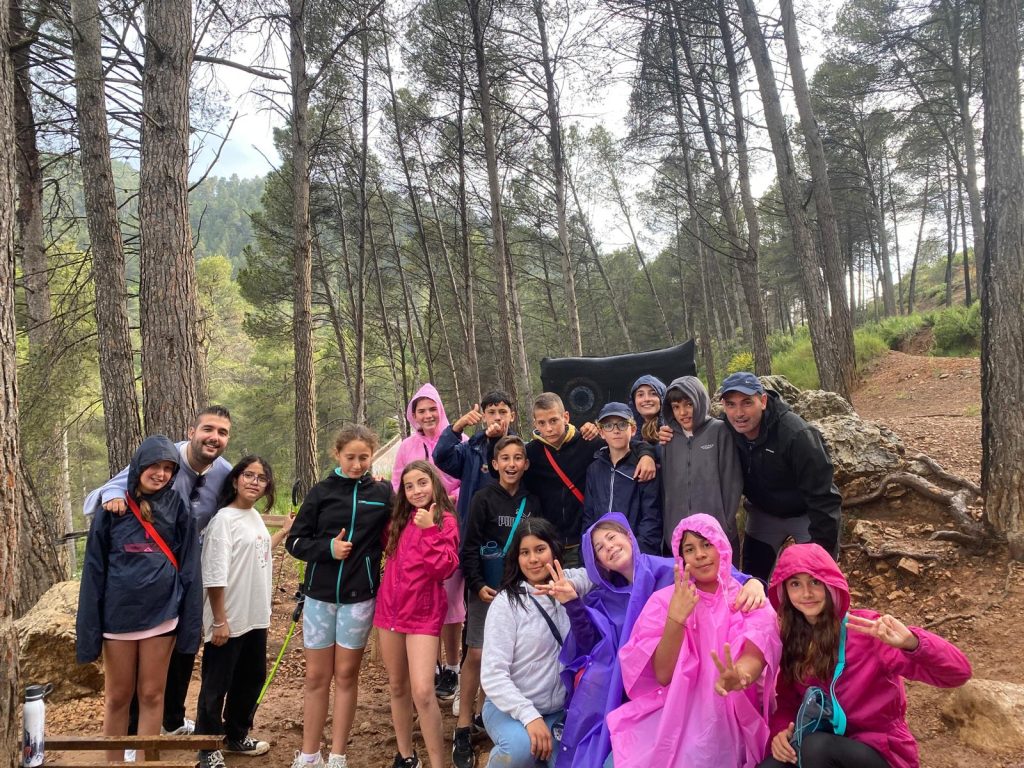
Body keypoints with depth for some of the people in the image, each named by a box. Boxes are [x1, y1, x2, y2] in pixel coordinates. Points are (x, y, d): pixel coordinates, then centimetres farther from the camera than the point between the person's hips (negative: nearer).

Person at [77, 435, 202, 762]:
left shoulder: (177, 508, -1)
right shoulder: (112, 507, -1)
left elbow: (188, 566, -1)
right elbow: (94, 569, 0)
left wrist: (189, 621, -5)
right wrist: (89, 627, -3)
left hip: (161, 614, 0)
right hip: (119, 615, 0)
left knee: (152, 695, 9)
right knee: (117, 697, 12)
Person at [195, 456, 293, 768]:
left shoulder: (256, 517, 8)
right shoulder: (224, 519, -17)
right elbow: (215, 576, -20)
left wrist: (285, 531, 25)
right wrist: (219, 621, -20)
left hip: (256, 617, 9)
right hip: (229, 621, -9)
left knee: (252, 678, 20)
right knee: (216, 685, 7)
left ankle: (237, 736, 38)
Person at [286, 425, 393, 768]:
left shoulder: (383, 493, -2)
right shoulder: (321, 492, 0)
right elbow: (294, 541, 0)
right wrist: (327, 548, -16)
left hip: (359, 597, -1)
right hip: (319, 595, 1)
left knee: (347, 675, 9)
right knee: (316, 676, 10)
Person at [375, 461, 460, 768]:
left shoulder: (444, 520, -9)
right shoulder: (401, 519, 9)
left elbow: (445, 568, -16)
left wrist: (429, 530, -25)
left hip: (423, 613, -6)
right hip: (390, 606, 6)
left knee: (422, 691, -14)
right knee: (397, 686, 14)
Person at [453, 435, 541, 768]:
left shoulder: (532, 502, 5)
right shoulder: (484, 498, -7)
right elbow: (470, 548, -8)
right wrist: (478, 585, -16)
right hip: (488, 589, -3)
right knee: (476, 654, -3)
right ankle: (464, 725, 11)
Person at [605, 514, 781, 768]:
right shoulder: (664, 600, 0)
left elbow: (756, 657, -19)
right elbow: (663, 675, -9)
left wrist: (737, 678, -42)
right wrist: (676, 617, -23)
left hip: (731, 719, 0)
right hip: (672, 714, 1)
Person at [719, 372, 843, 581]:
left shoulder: (796, 434, -33)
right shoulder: (727, 430, -17)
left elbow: (822, 496, -28)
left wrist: (823, 549, -26)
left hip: (807, 515, -5)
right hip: (764, 513, 5)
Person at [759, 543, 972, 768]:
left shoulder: (865, 630, -16)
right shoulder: (790, 639, -1)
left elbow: (957, 673, -23)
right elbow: (788, 701, 8)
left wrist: (910, 643, -43)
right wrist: (780, 731, -14)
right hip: (819, 742, 3)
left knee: (816, 747, -33)